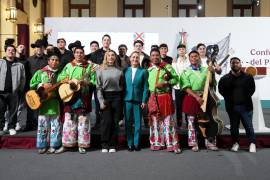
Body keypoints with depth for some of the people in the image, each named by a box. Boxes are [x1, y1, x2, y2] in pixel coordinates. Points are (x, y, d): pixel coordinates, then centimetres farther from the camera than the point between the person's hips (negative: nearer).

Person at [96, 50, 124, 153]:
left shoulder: (119, 71, 8)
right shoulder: (101, 70, 4)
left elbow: (122, 85, 9)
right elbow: (98, 87, 1)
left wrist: (122, 99, 1)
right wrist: (101, 101, -7)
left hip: (117, 97, 2)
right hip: (106, 96, -1)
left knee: (115, 121, 2)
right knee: (106, 121, -4)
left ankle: (112, 145, 11)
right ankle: (105, 145, 6)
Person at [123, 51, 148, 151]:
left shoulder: (143, 71, 4)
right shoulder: (125, 71, 8)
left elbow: (145, 87, 1)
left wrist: (144, 101, -6)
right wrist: (122, 99, -1)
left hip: (138, 100, -1)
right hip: (127, 99, 2)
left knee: (137, 123, 3)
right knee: (128, 123, 5)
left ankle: (136, 144, 13)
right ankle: (130, 144, 13)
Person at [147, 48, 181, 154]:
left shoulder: (167, 67, 1)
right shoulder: (148, 70, 11)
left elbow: (176, 79, -2)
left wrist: (165, 83, -14)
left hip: (165, 97, -3)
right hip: (153, 98, 4)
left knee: (168, 120, -3)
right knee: (155, 121, 8)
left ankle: (173, 145, 1)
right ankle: (157, 144, 18)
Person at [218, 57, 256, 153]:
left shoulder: (248, 77, 0)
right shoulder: (225, 78, 1)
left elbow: (252, 89, 10)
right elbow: (221, 90, 10)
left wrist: (246, 97, 3)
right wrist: (229, 98, 4)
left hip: (246, 106, -1)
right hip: (232, 107, 1)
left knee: (249, 126, 1)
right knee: (234, 126, 10)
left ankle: (252, 143, 12)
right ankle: (235, 143, 22)